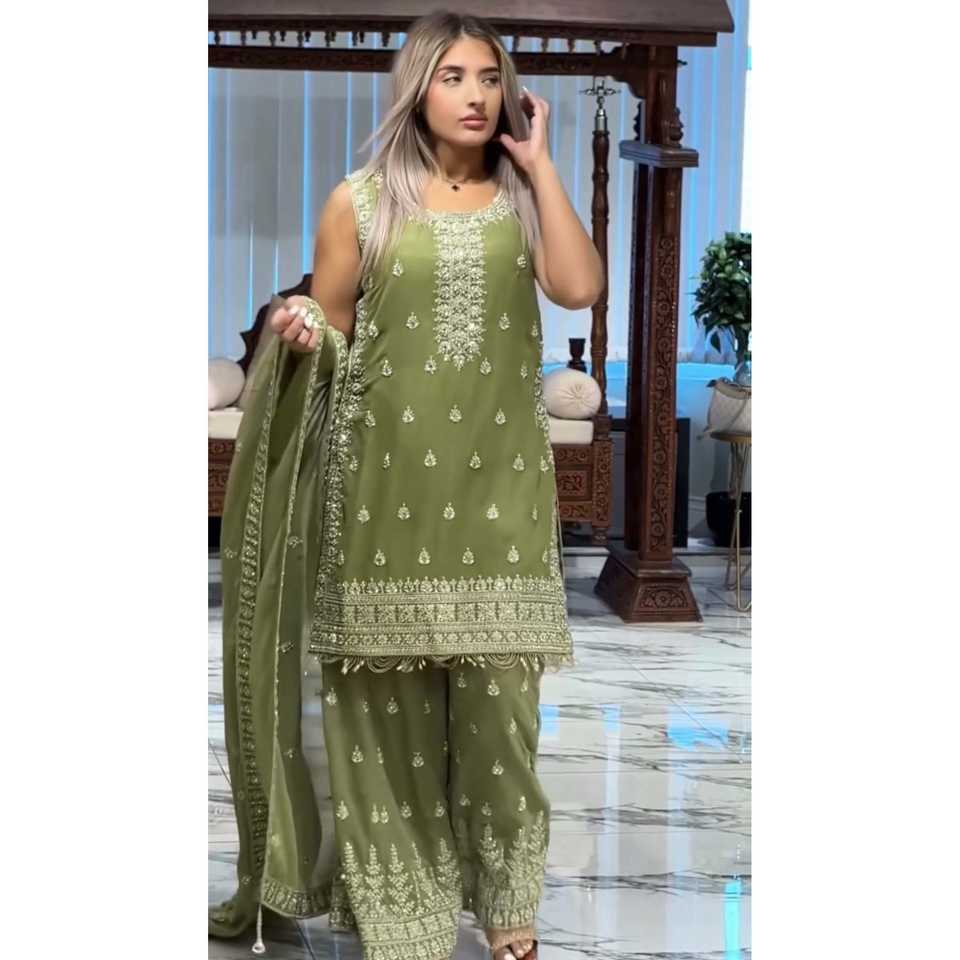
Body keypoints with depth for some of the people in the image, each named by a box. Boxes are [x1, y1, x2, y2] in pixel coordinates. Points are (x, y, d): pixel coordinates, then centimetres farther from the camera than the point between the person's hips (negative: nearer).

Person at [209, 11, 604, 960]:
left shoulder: (522, 197, 8)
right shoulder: (361, 200, 4)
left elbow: (580, 288, -11)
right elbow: (329, 336, 9)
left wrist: (539, 165, -5)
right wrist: (299, 333, -14)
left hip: (498, 475, 1)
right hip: (389, 475, -1)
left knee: (498, 694, 3)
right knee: (388, 693, 3)